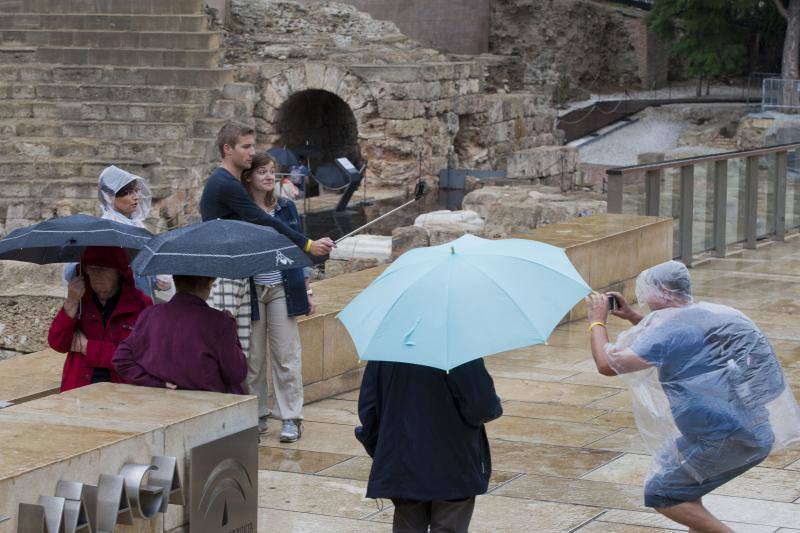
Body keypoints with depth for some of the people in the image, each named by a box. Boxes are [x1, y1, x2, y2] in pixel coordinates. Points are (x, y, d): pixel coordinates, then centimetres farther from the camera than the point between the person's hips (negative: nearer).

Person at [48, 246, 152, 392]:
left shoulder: (140, 304, 1)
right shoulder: (81, 300, 13)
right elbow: (57, 344, 4)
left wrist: (86, 347, -3)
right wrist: (72, 302, -7)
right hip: (78, 388, 2)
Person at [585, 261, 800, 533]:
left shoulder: (671, 328, -13)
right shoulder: (715, 314, 15)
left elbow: (608, 364, -13)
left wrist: (597, 321, 3)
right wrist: (633, 317, 31)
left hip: (726, 437, -9)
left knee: (660, 492, 0)